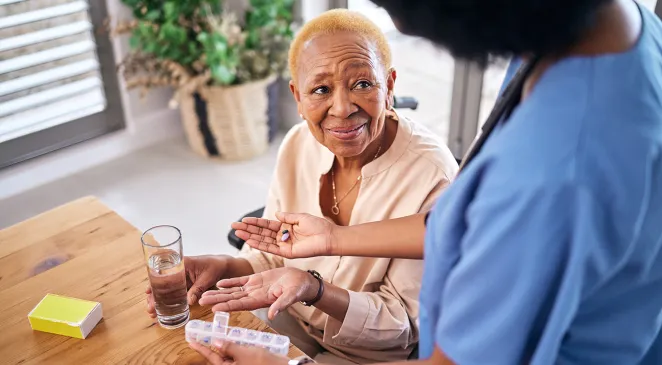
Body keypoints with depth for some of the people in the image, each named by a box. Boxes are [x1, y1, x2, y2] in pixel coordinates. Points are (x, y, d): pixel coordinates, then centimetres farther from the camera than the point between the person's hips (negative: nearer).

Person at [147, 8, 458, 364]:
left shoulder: (433, 178, -27)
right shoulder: (297, 145, -11)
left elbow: (406, 324, -19)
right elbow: (272, 254, 2)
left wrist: (313, 289, -35)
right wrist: (227, 267, -20)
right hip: (287, 323, 5)